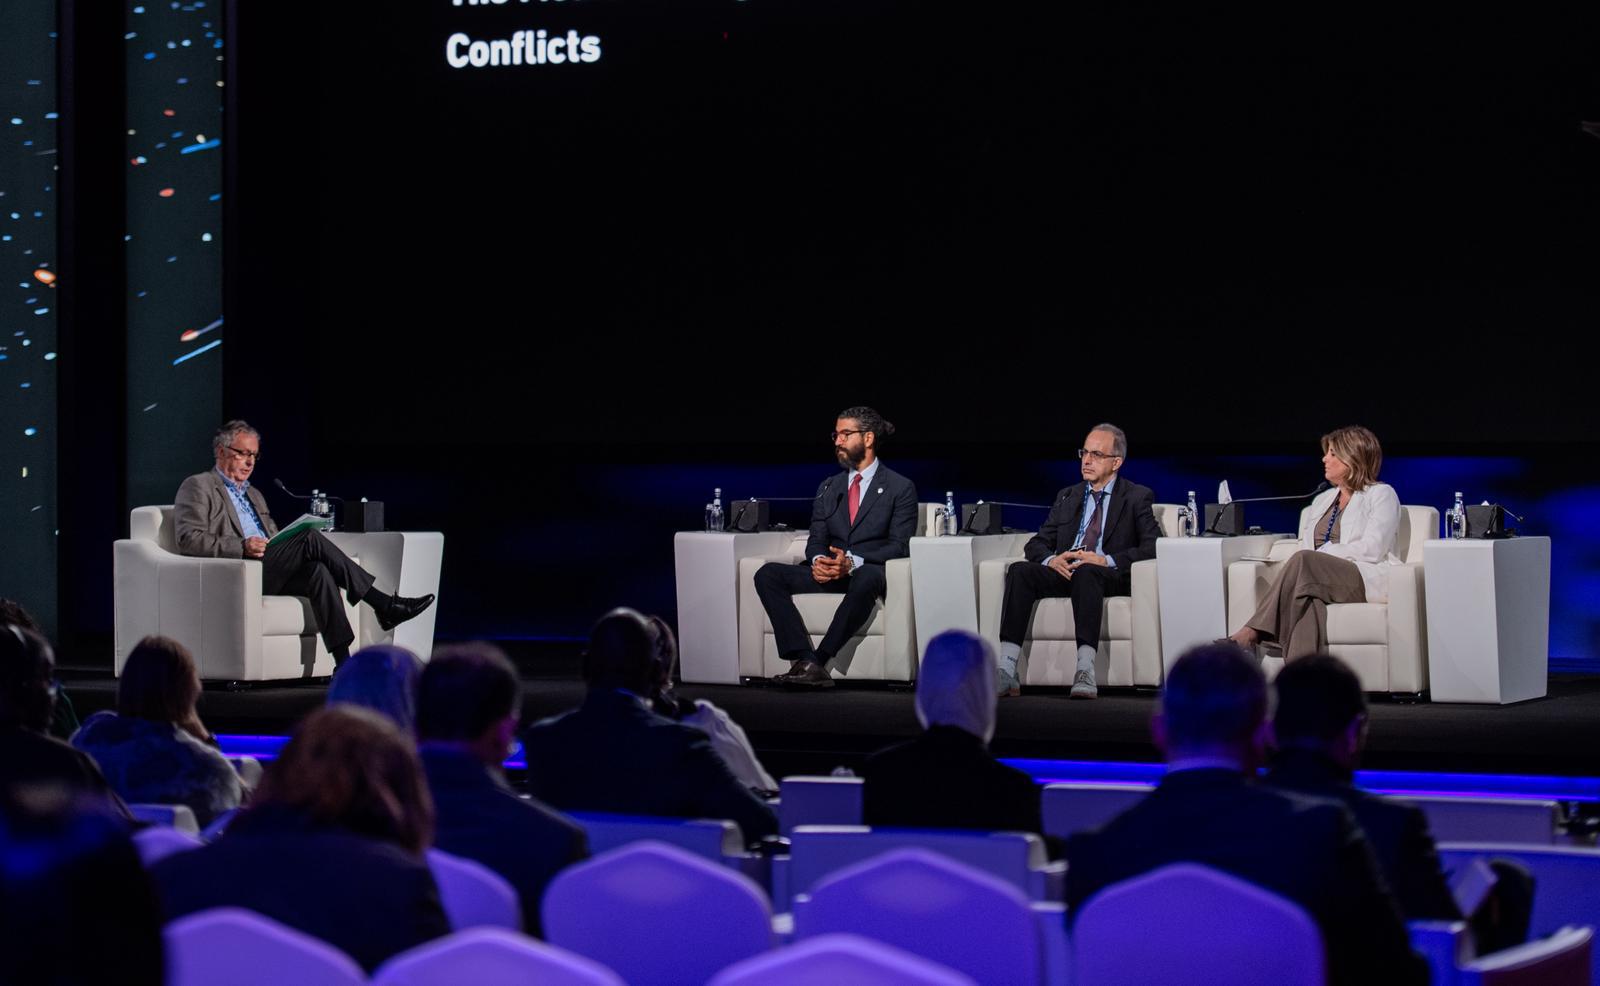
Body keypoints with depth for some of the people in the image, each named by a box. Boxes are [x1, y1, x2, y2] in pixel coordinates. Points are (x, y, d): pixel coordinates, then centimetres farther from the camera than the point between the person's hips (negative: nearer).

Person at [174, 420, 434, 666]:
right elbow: (188, 539, -8)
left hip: (267, 575, 7)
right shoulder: (198, 486, 5)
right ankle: (383, 605, -24)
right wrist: (242, 547, -20)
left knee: (318, 571, -26)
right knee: (311, 538, -23)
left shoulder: (254, 495, 32)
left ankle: (344, 663, -37)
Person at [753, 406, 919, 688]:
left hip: (868, 572, -5)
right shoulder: (828, 488, 21)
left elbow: (899, 546, -5)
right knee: (768, 574, -20)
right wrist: (818, 560, -12)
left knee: (867, 579, -42)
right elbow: (816, 540, 15)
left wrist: (853, 561, -21)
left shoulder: (900, 488, 4)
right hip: (828, 573, 5)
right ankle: (804, 660, -35)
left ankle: (818, 660, -41)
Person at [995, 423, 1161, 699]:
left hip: (1110, 576, -4)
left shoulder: (1137, 497, 10)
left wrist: (1107, 561, -18)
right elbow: (1036, 543, 18)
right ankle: (1006, 672, -39)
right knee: (1020, 571, -27)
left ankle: (1085, 671, -51)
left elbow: (1153, 546, -4)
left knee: (1086, 572, -40)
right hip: (1064, 572, 4)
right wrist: (1050, 560, -8)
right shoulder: (1067, 497, 24)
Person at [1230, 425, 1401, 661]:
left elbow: (1371, 551, -7)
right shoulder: (1322, 500, 28)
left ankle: (1251, 634, -41)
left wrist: (1323, 553, -10)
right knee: (1310, 599, -36)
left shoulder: (1381, 495, 7)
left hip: (1370, 580, -5)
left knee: (1305, 561, -34)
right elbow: (1306, 547, 17)